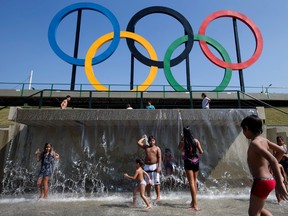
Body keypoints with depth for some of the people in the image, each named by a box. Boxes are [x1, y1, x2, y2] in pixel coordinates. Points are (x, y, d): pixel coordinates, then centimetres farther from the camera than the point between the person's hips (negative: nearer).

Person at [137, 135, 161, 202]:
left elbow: (159, 158, -5)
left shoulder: (157, 148, 4)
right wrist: (143, 138, 18)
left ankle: (158, 196, 4)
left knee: (156, 182, -4)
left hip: (154, 166, -4)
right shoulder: (146, 147, 15)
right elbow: (138, 143, 7)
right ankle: (148, 196, 20)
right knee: (147, 183, 9)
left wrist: (159, 166, -15)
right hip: (147, 166, 4)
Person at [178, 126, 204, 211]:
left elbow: (179, 148, 12)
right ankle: (193, 201, 30)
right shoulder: (196, 141, -4)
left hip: (188, 162, -3)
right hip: (196, 162, 3)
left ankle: (195, 204, -8)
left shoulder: (183, 142, -9)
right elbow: (201, 152, -1)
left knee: (191, 182, -2)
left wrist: (181, 139, 10)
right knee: (195, 181, 18)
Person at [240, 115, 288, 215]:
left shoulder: (254, 143, -20)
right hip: (267, 180, 9)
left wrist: (279, 183, -30)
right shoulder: (263, 140, 6)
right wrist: (269, 166, 16)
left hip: (262, 182, -9)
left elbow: (273, 160, -30)